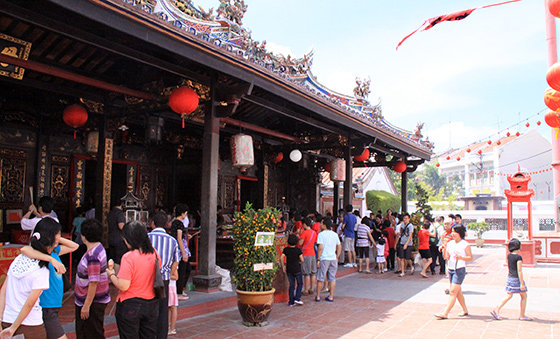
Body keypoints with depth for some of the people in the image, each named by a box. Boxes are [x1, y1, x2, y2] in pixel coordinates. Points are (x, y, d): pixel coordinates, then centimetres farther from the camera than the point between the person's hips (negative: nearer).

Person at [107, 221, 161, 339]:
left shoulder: (129, 257, -20)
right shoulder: (154, 253, -2)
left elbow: (123, 286, -22)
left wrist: (111, 274, -4)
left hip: (130, 306, -5)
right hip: (152, 305, 5)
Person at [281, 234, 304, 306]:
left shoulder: (286, 249, -2)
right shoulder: (298, 250, -9)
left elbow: (281, 258, -9)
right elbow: (302, 260, -10)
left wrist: (283, 266, 2)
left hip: (289, 270, 3)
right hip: (297, 269, -3)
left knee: (292, 285, 11)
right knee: (300, 283, 15)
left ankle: (291, 302, 10)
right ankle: (297, 298, 5)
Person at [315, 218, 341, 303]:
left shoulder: (321, 234, -7)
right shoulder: (335, 234, 9)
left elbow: (320, 248, -14)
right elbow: (339, 247, 11)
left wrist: (318, 260, -10)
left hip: (324, 258, -4)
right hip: (333, 258, 4)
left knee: (320, 279, 6)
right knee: (332, 278, 9)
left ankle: (318, 296, 13)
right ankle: (331, 296, 12)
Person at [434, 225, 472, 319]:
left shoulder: (465, 244, -6)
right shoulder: (450, 243, 9)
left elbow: (470, 258, -6)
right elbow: (445, 257, 6)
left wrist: (461, 257, -22)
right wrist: (445, 248, -10)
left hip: (460, 270, -7)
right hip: (450, 269, 7)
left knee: (453, 292, -9)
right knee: (458, 292, 16)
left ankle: (445, 313, -10)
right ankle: (465, 310, 32)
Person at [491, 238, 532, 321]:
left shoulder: (509, 256, 6)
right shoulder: (518, 257, -16)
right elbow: (519, 271, -18)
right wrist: (522, 284, -17)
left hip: (510, 277, 7)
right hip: (517, 279, -7)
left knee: (508, 296, 10)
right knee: (524, 296, 10)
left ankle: (496, 310, 3)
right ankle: (522, 315, 15)